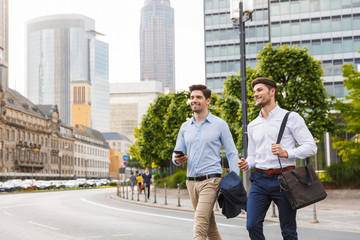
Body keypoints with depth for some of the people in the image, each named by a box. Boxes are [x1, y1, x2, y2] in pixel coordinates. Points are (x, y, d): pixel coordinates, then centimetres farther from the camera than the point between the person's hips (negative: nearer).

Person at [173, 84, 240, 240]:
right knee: (209, 224, 13)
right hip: (191, 181, 5)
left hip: (210, 180, -5)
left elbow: (232, 153, 1)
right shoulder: (185, 127, 12)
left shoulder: (219, 125, 0)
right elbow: (177, 152, 16)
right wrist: (177, 159, -9)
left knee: (200, 222, -16)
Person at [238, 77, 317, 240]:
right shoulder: (253, 126, 16)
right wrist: (247, 164, 0)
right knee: (252, 225, -6)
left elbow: (311, 146, -3)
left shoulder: (291, 118, 1)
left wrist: (286, 153, -17)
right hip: (260, 179, 4)